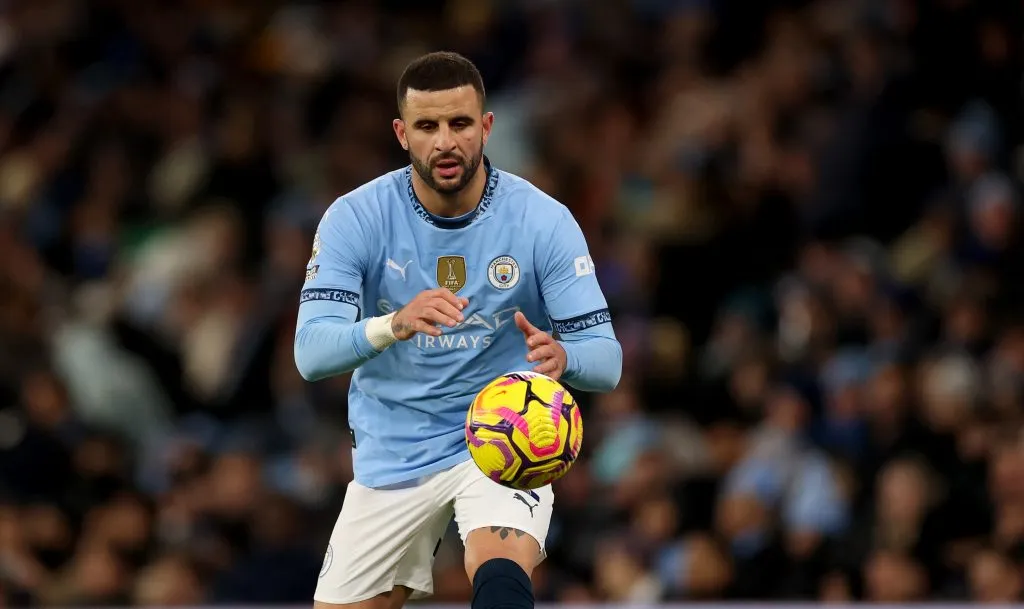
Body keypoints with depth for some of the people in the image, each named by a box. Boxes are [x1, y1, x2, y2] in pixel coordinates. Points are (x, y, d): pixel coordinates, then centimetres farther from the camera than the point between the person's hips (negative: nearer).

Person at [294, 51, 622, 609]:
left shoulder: (544, 221, -12)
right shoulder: (355, 219, -11)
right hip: (393, 454, 3)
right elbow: (311, 353, -21)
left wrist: (561, 357, -39)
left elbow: (605, 359, -14)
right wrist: (394, 326, -42)